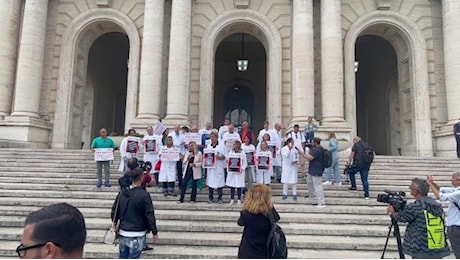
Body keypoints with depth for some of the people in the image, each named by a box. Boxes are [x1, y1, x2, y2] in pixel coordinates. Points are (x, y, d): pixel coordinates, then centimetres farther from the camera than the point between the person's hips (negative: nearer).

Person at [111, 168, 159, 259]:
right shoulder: (144, 195, -16)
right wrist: (154, 232, -7)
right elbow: (150, 215, -15)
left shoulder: (122, 193, 2)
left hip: (123, 233, 6)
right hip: (136, 235, -6)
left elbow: (114, 211, 10)